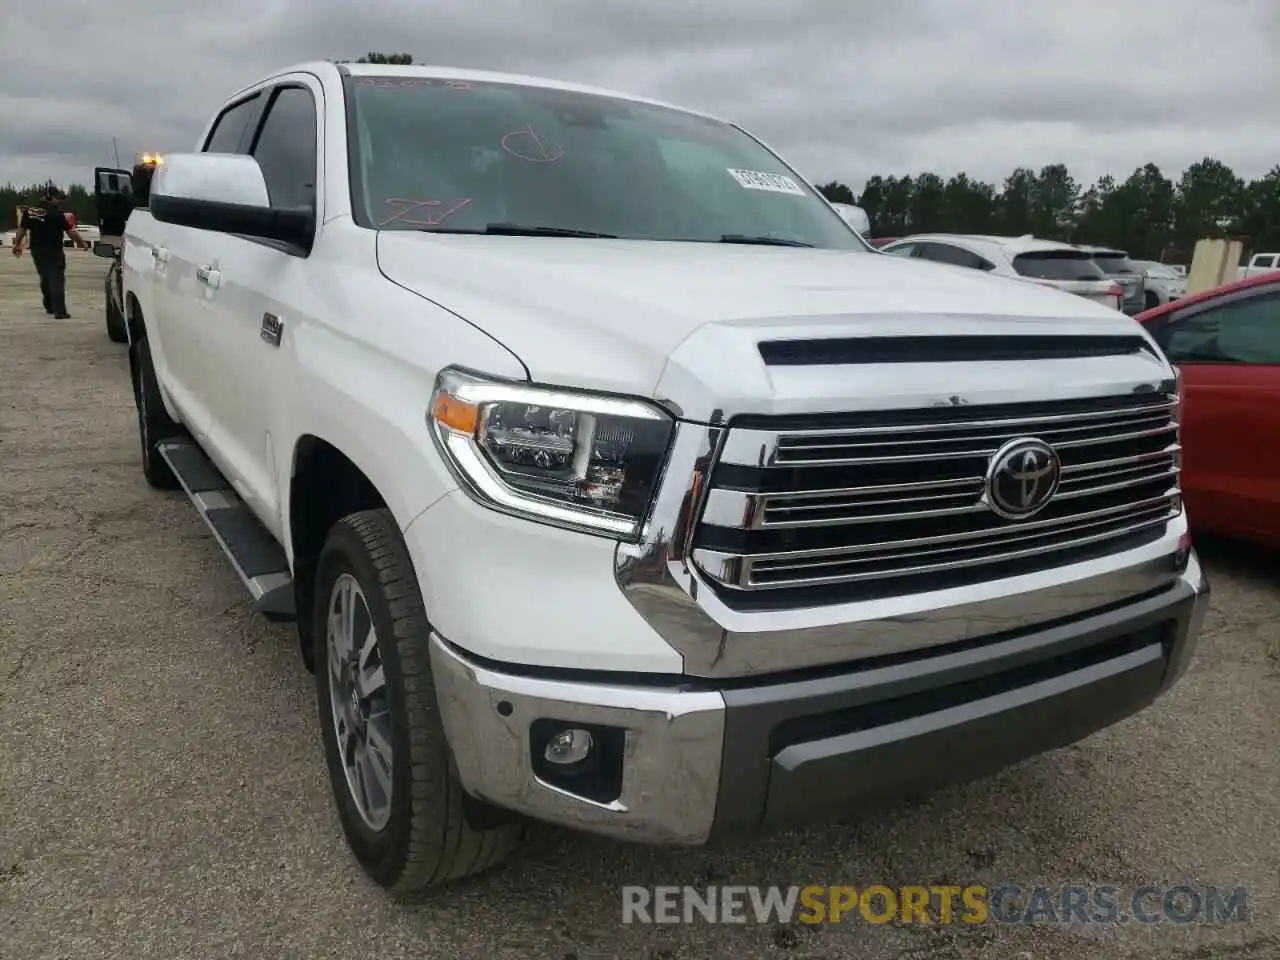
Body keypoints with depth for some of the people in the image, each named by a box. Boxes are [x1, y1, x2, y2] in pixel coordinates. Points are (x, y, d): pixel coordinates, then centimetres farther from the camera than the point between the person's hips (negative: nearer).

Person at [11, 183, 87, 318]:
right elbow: (70, 231, -11)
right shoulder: (56, 213, -13)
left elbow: (22, 229, 9)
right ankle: (59, 311, -14)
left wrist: (17, 244, 21)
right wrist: (81, 243, 1)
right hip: (53, 251, -6)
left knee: (45, 278, 20)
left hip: (37, 251, 6)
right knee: (57, 280, -6)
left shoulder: (29, 211, 5)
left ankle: (49, 306, 29)